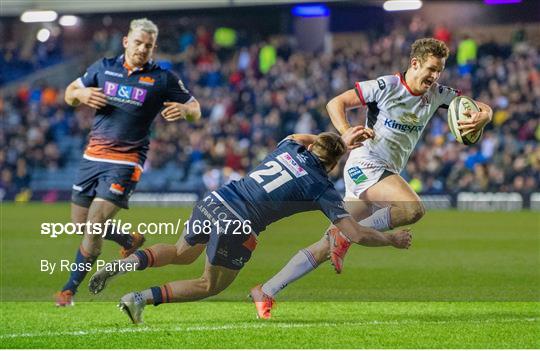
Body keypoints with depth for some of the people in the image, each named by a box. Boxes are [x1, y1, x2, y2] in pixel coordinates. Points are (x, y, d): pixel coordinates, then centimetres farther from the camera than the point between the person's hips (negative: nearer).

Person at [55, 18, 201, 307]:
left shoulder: (163, 79, -2)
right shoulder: (104, 67, 7)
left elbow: (195, 110, 2)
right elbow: (69, 93, 16)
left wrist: (184, 110, -22)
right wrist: (81, 94, -8)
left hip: (126, 161, -5)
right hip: (93, 155, 5)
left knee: (95, 221, -16)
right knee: (80, 223, 9)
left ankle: (70, 289, -4)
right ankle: (130, 241, 37)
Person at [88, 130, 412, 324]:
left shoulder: (290, 148, 15)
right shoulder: (323, 189, -1)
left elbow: (302, 138, 43)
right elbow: (356, 234, -3)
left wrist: (342, 140, 41)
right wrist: (392, 239, 13)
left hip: (213, 202, 6)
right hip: (238, 227, -6)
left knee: (182, 254, 32)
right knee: (211, 286, 17)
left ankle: (127, 263, 6)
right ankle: (143, 298, -2)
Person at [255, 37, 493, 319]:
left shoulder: (436, 95, 9)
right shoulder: (386, 86, -8)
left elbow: (482, 107, 12)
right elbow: (336, 103, -6)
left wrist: (481, 118, -12)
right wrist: (347, 135, -24)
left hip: (387, 174, 7)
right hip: (365, 164, -7)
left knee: (326, 247, 4)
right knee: (413, 208, -31)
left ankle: (266, 291, 8)